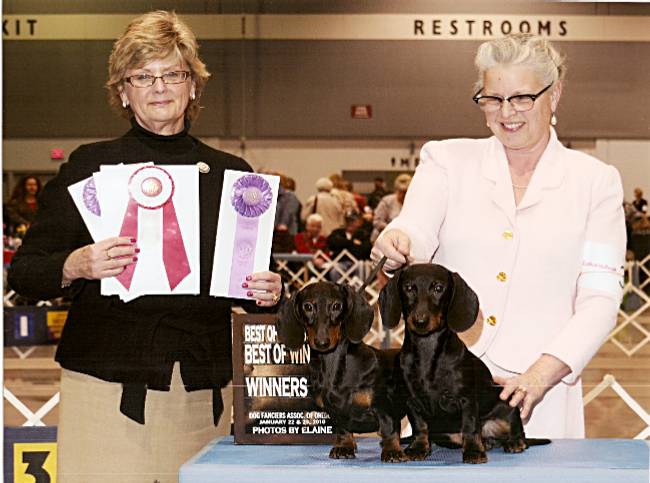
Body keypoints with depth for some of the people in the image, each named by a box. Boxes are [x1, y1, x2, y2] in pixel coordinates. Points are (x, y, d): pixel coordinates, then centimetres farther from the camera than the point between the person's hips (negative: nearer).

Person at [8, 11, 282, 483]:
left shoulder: (230, 173, 11)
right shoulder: (90, 165, 3)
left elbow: (252, 276, 20)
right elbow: (24, 272, 2)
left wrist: (267, 293, -2)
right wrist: (75, 266, -18)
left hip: (205, 391, 3)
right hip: (109, 386, -2)